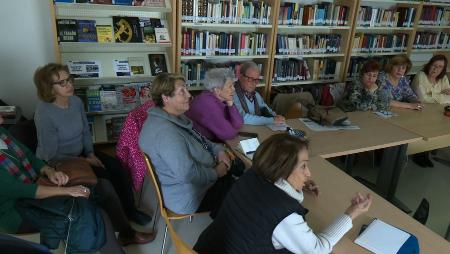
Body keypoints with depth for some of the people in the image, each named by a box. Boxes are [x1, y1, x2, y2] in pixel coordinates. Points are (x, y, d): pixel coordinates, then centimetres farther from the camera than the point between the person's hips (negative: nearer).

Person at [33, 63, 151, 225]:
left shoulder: (76, 101, -5)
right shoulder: (44, 114, -25)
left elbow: (86, 132, 8)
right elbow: (51, 155, -21)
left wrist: (91, 154, -6)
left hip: (80, 153, 7)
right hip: (57, 164, -6)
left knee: (118, 168, -10)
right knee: (105, 178, -19)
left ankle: (130, 210, 9)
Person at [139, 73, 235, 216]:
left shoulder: (175, 117, 1)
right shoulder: (165, 132, -32)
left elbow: (199, 140, 15)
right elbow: (187, 173, -34)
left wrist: (218, 150, -2)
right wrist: (215, 173, -18)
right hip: (189, 197, -9)